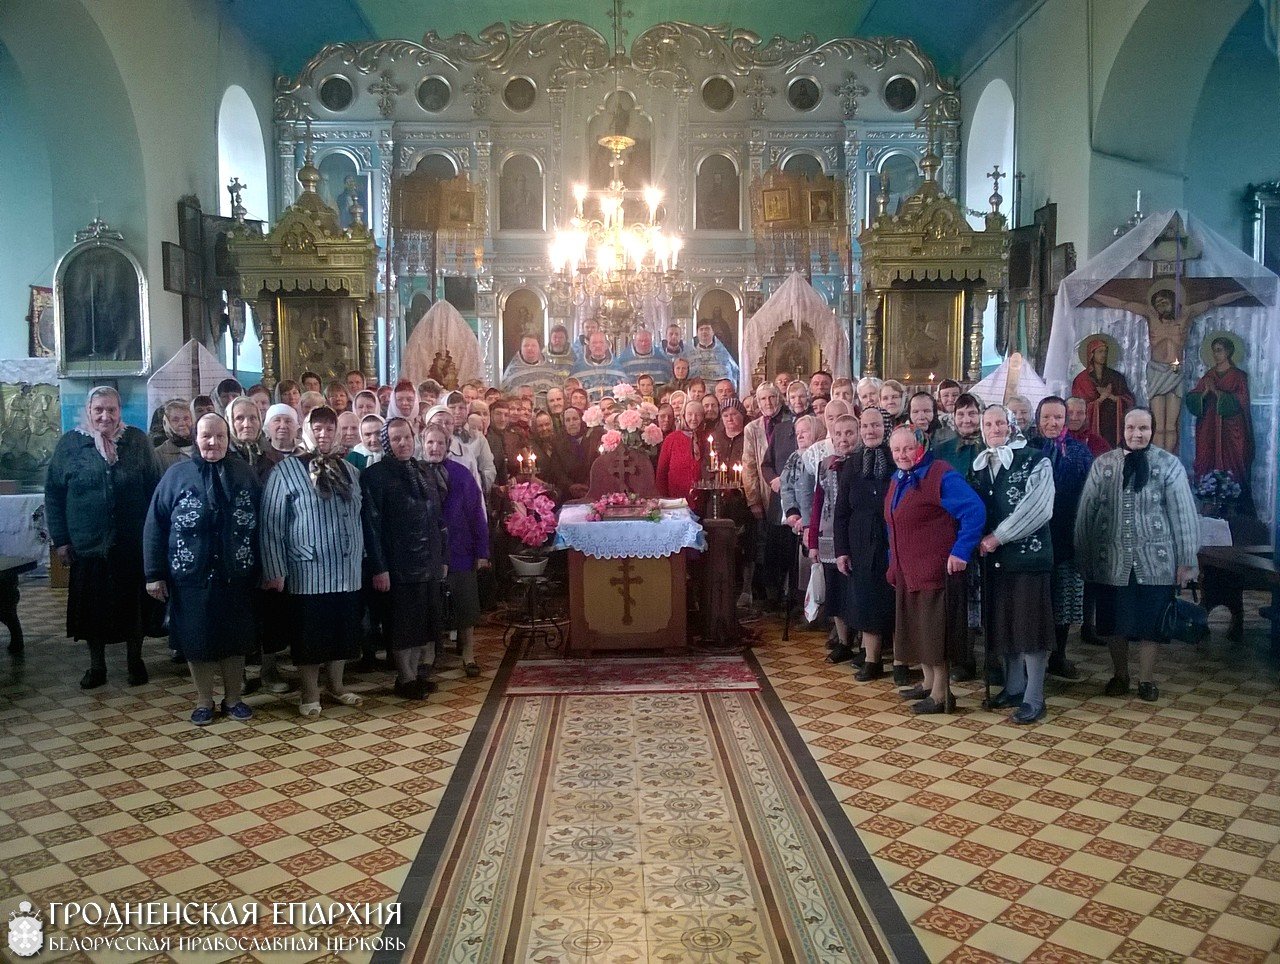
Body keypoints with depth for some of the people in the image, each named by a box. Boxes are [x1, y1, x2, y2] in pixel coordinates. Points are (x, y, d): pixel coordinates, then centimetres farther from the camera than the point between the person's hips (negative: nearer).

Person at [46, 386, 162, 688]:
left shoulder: (138, 441, 0)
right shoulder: (70, 443, 0)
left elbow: (155, 489, 2)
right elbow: (53, 494, 3)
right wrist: (60, 539, -1)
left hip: (132, 544, 0)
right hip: (87, 544, 1)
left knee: (133, 604, 9)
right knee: (91, 606, 10)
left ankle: (135, 660, 27)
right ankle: (97, 665, 26)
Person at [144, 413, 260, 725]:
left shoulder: (244, 473, 3)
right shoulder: (177, 474, -1)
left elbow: (259, 524, 6)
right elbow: (155, 526, -2)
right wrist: (155, 574, -5)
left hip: (236, 576, 1)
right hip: (192, 577, -1)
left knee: (235, 640, 10)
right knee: (197, 640, 8)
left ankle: (233, 698, 26)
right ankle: (204, 701, 24)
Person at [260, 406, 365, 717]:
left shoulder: (349, 470, 10)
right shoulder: (286, 471, -8)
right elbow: (271, 524, -10)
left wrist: (361, 556, 15)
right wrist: (274, 571, -13)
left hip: (347, 571, 5)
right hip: (307, 572, -5)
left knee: (343, 632, 14)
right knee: (309, 635, 5)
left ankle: (336, 685, 30)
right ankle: (310, 694, 20)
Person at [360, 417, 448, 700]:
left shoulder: (427, 473, 13)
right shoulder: (375, 475, -6)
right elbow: (371, 524, -11)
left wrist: (443, 557, 13)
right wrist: (379, 567, -15)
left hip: (431, 563, 6)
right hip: (400, 566, -6)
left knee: (429, 622, 10)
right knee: (404, 625, 3)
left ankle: (424, 673, 22)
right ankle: (406, 679, 16)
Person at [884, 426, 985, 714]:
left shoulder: (941, 475, -15)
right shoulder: (898, 480, 13)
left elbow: (975, 511, -20)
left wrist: (961, 551, -21)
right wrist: (894, 564, 19)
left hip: (935, 569, -9)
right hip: (907, 572, 9)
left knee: (934, 632, -1)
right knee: (917, 630, 16)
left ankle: (940, 694, 10)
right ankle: (929, 683, 31)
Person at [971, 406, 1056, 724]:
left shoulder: (1035, 461, -6)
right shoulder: (979, 466, 11)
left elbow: (1035, 508, -16)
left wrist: (998, 537, -16)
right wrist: (980, 540, 1)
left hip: (1028, 554, -6)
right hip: (993, 556, 6)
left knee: (1030, 625, -2)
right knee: (1003, 624, 12)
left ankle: (1034, 698, 6)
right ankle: (1013, 688, 25)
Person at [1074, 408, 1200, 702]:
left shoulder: (1169, 465, -2)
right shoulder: (1102, 464, 1)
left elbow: (1183, 514, -2)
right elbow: (1086, 512, 3)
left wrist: (1186, 560, -4)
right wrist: (1083, 556, 2)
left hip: (1155, 562, -1)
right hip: (1111, 561, 1)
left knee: (1149, 622, 7)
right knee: (1115, 622, 10)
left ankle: (1146, 679, 24)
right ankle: (1120, 675, 29)